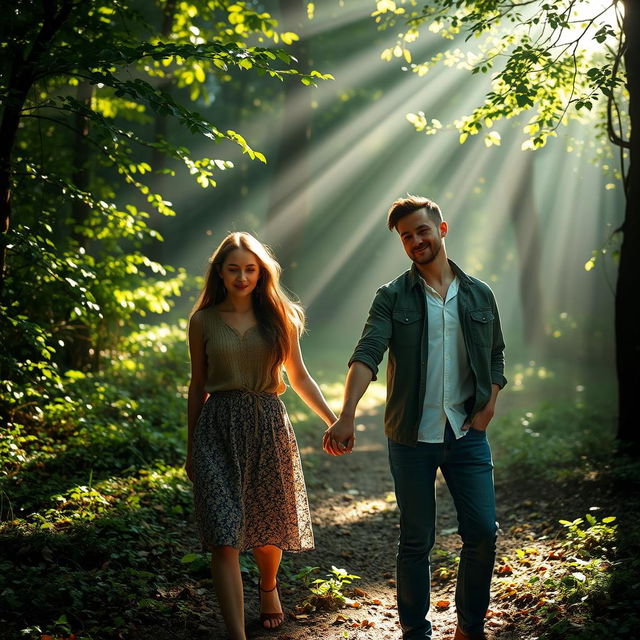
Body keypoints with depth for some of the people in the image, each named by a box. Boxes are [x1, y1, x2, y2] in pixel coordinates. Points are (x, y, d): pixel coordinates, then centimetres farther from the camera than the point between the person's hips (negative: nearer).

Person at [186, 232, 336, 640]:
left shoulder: (280, 318, 4)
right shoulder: (203, 321, 3)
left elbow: (299, 377, 10)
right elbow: (198, 387, 9)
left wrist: (334, 421, 1)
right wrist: (191, 448, 12)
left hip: (269, 426, 1)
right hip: (218, 428, -1)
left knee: (269, 526, 14)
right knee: (225, 538, -10)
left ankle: (268, 587, 46)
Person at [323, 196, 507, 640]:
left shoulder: (479, 295, 7)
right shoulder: (392, 298, -2)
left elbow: (496, 357, 17)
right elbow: (367, 355, -16)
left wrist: (488, 408, 2)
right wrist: (347, 416, -30)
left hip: (467, 434, 2)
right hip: (412, 437, -2)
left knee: (483, 532, 1)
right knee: (416, 540, 6)